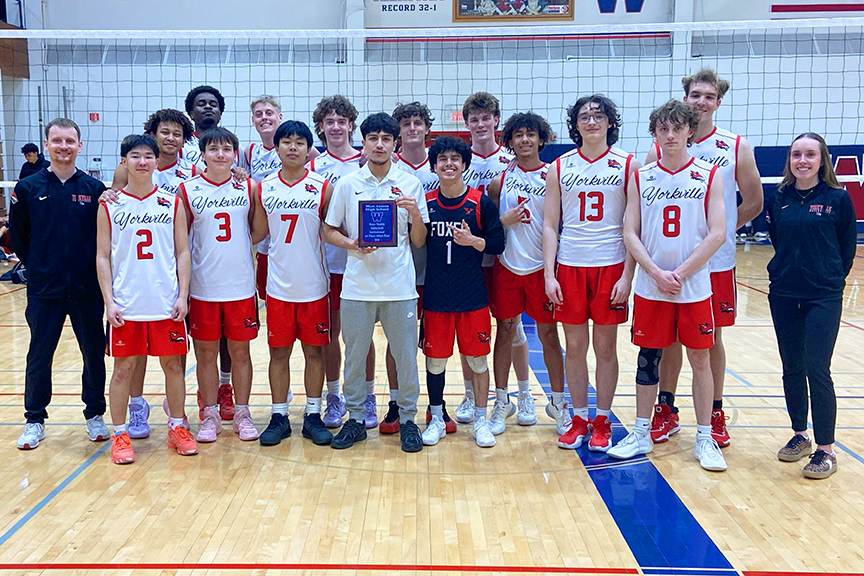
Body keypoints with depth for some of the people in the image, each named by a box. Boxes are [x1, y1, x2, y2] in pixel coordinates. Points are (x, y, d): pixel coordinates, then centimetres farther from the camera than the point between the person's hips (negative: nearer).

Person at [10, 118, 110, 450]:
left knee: (95, 354, 7)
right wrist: (38, 265, 5)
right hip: (44, 290, 0)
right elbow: (17, 236, 9)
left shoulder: (94, 189, 1)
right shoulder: (28, 188, 1)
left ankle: (95, 415, 24)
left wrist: (92, 267, -1)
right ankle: (35, 420, 23)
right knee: (39, 356, 8)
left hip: (87, 289, 0)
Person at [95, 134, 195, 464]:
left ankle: (177, 428, 22)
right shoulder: (110, 206, 2)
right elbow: (103, 257, 2)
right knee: (124, 368, 5)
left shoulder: (172, 204, 5)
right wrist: (109, 301, -5)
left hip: (166, 303, 1)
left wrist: (182, 296, -3)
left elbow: (183, 253, 4)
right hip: (126, 305, -1)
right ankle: (119, 435, 17)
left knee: (173, 365, 7)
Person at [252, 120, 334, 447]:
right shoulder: (263, 188, 4)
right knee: (278, 352, 7)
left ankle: (313, 416, 19)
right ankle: (279, 417, 19)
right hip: (278, 285, 1)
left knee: (314, 351, 7)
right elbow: (257, 233, 8)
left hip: (313, 285, -1)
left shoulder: (323, 188, -1)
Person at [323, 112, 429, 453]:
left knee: (406, 355, 5)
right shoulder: (346, 184, 5)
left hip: (399, 286, 0)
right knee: (354, 354, 8)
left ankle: (407, 419, 21)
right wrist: (353, 245, -10)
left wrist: (415, 213, -13)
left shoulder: (411, 184, 4)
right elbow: (329, 231, 9)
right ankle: (355, 418, 23)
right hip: (357, 286, 1)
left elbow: (419, 241, 6)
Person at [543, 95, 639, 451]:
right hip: (570, 266, 2)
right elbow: (550, 225, 6)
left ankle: (602, 422, 18)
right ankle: (579, 420, 20)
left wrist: (627, 275, -8)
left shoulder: (628, 165, 1)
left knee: (605, 347, 5)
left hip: (611, 266, -2)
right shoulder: (559, 168, 6)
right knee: (574, 346, 7)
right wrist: (549, 274, -2)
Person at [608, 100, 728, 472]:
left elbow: (717, 234, -6)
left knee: (699, 358, 5)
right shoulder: (640, 178, 5)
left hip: (695, 286, -1)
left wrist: (680, 274, -13)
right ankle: (641, 434, 20)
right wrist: (657, 273, -12)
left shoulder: (709, 176, 0)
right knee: (648, 358, 8)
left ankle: (705, 438, 17)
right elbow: (630, 235, 0)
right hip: (650, 287, 1)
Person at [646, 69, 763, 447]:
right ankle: (666, 411, 22)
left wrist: (721, 230, 3)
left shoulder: (736, 147, 1)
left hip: (716, 263, 0)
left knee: (711, 338, 8)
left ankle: (716, 415, 21)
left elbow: (753, 202, 7)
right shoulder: (660, 148, 0)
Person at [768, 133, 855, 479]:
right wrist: (785, 273, 9)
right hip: (783, 296, 4)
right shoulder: (779, 199, 5)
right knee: (792, 369, 11)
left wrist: (831, 280, 4)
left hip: (823, 298, -4)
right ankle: (800, 436, 26)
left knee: (817, 370, -7)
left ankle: (826, 449, 4)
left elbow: (847, 248, 3)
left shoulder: (837, 198, -3)